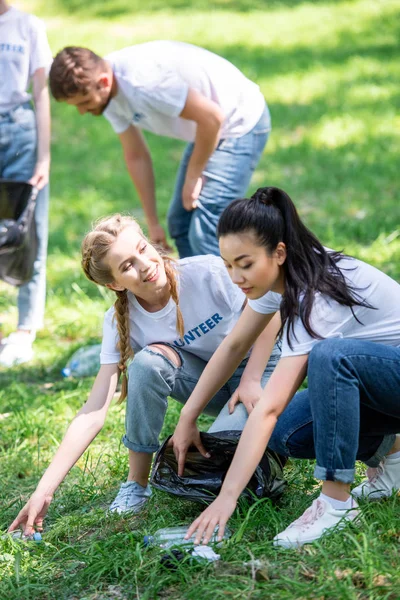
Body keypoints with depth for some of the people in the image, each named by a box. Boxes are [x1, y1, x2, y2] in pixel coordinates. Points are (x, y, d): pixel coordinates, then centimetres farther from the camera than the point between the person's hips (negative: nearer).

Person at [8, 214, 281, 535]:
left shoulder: (207, 272, -27)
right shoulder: (121, 322, -17)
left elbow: (270, 315, -12)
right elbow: (93, 414, -21)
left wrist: (251, 380, -21)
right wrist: (45, 490, -29)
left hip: (258, 364, -3)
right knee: (146, 361, -30)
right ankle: (137, 484, -12)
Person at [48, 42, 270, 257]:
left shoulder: (142, 81, -32)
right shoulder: (110, 94, -4)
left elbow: (212, 117, -28)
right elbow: (136, 156, 6)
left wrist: (193, 177, -14)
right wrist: (153, 224, 8)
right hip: (207, 130, 9)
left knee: (204, 235, -15)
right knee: (180, 224, 13)